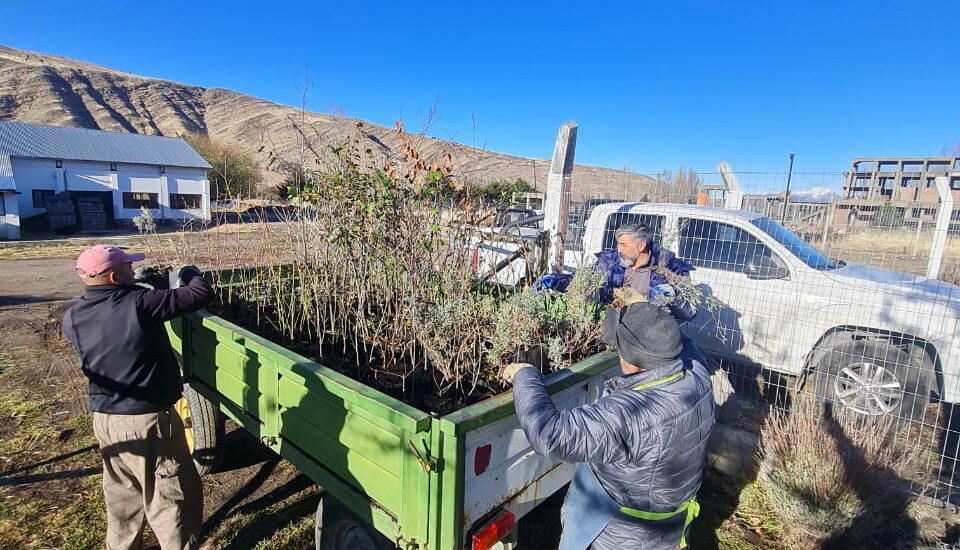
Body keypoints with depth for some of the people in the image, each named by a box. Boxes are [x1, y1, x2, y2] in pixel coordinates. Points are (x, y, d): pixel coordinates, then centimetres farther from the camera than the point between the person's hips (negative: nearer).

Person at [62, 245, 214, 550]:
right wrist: (190, 274, 1)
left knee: (121, 494, 26)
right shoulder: (139, 303, -22)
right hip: (148, 419, -7)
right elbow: (202, 295, -19)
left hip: (104, 418, 8)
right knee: (173, 496, 7)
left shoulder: (73, 317, -1)